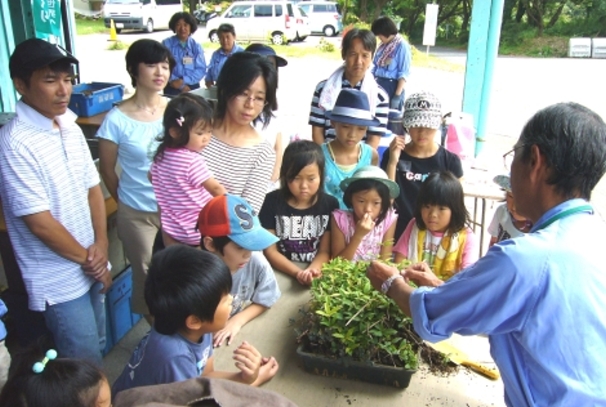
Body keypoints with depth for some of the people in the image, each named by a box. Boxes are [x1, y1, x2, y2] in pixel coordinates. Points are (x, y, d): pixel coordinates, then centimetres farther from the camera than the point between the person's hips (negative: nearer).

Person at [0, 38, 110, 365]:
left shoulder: (70, 127, 3)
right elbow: (39, 222, -21)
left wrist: (101, 246, -4)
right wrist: (87, 258, -9)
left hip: (90, 266, 7)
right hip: (59, 280, -7)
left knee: (98, 348, 23)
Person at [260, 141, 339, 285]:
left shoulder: (330, 204, -1)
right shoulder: (273, 201, -4)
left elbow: (325, 251, 0)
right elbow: (270, 250, -3)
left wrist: (311, 271, -19)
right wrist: (298, 273, -16)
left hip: (316, 274, 1)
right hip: (281, 272, 0)